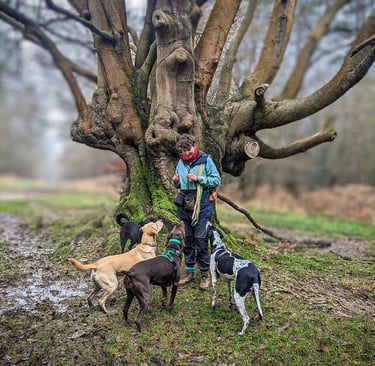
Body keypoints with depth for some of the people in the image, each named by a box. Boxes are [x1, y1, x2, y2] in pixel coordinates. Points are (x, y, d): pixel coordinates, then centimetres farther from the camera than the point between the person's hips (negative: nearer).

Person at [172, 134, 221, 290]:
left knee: (201, 239, -3)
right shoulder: (181, 162, 9)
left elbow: (217, 180, -8)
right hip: (186, 206, 5)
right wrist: (176, 182, -3)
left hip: (202, 207, -5)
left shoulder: (206, 160, -6)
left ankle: (205, 274, 9)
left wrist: (198, 179, -18)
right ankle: (189, 271, 24)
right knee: (188, 239, 13)